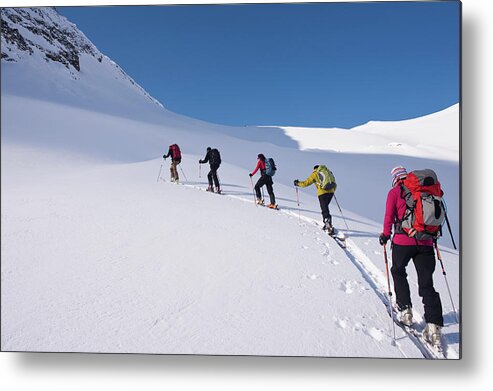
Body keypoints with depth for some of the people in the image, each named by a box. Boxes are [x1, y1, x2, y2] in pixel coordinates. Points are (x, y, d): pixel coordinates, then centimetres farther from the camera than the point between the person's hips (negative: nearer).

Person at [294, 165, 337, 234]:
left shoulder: (315, 173, 10)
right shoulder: (328, 172, 24)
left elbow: (306, 183, 8)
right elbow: (334, 185, 26)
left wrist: (298, 183, 24)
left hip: (322, 193, -5)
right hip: (330, 192, 5)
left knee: (325, 210, -5)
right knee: (325, 208, 22)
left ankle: (330, 227, -13)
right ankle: (327, 224, 22)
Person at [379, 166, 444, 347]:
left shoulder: (394, 192, 1)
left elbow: (389, 216, -3)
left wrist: (386, 235, 10)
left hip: (403, 240, -3)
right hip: (425, 242, 3)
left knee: (398, 272, 21)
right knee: (426, 283, 5)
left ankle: (405, 310, 15)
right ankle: (434, 326, -4)